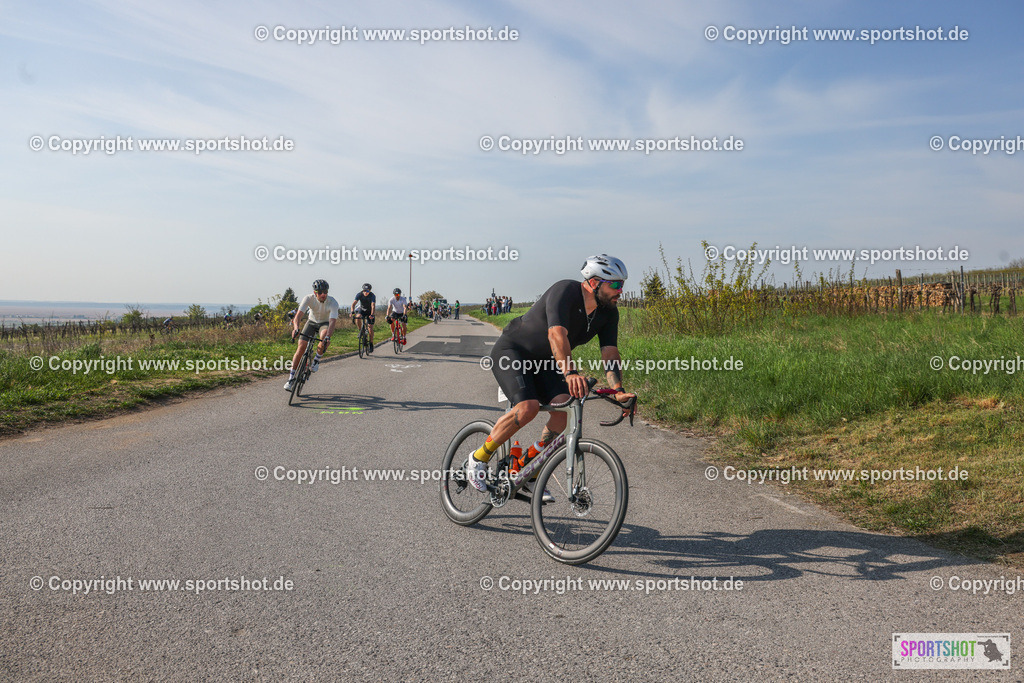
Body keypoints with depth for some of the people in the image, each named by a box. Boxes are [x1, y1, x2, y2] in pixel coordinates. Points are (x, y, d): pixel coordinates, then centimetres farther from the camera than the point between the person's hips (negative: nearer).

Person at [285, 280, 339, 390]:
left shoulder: (333, 302, -28)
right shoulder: (308, 298, -24)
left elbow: (333, 321, -38)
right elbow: (298, 315, -31)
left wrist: (328, 336, -55)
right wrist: (296, 328, -51)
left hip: (325, 323, -1)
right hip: (312, 322, 1)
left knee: (324, 339, -36)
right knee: (301, 347, -13)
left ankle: (316, 360, -10)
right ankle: (291, 378, -5)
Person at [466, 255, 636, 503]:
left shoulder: (608, 312, -5)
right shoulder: (565, 291, -27)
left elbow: (610, 353, -12)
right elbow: (557, 335, -42)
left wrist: (618, 390, -28)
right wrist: (570, 373, -56)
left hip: (544, 361, 7)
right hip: (511, 351, -7)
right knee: (528, 407, -28)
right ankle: (478, 459, -7)